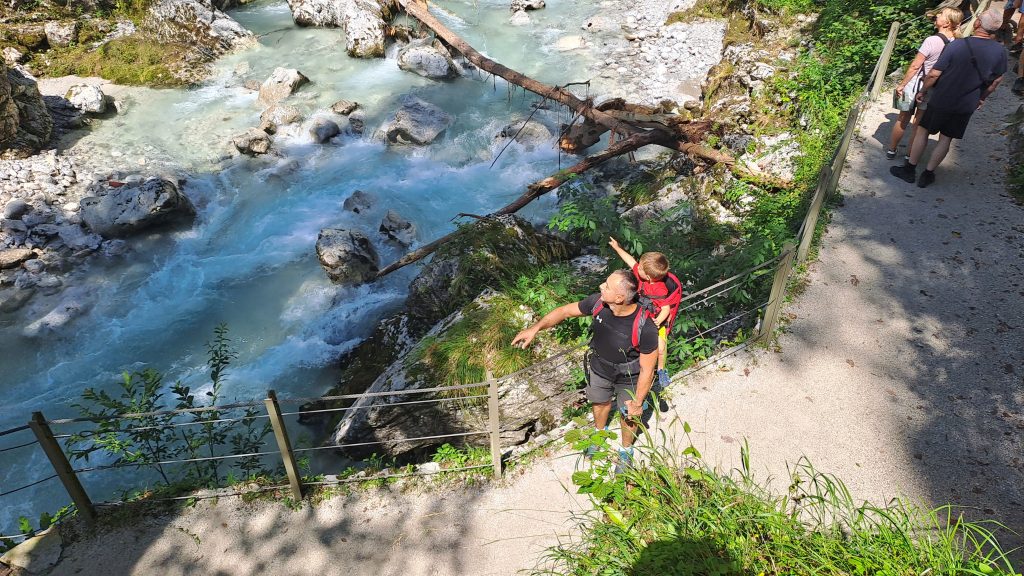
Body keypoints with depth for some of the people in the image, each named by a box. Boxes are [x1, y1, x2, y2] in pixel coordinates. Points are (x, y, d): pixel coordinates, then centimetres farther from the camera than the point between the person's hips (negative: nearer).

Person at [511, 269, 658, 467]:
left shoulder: (645, 328, -40)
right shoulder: (598, 302, -27)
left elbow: (647, 370, -27)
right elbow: (565, 311, -11)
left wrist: (638, 403, -18)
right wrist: (535, 328, -21)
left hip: (628, 378, -4)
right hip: (599, 368, 4)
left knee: (629, 415, 23)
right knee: (600, 402, 31)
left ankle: (626, 450, 56)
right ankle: (600, 433, 65)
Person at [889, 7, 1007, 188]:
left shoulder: (957, 45, -20)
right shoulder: (1000, 51, -8)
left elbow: (933, 74, -17)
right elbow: (997, 80, 5)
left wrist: (923, 91, -1)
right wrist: (982, 98, 20)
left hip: (941, 101, -3)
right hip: (966, 106, 3)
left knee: (922, 131, 13)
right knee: (946, 139, 14)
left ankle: (909, 170, 20)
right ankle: (928, 174, 20)